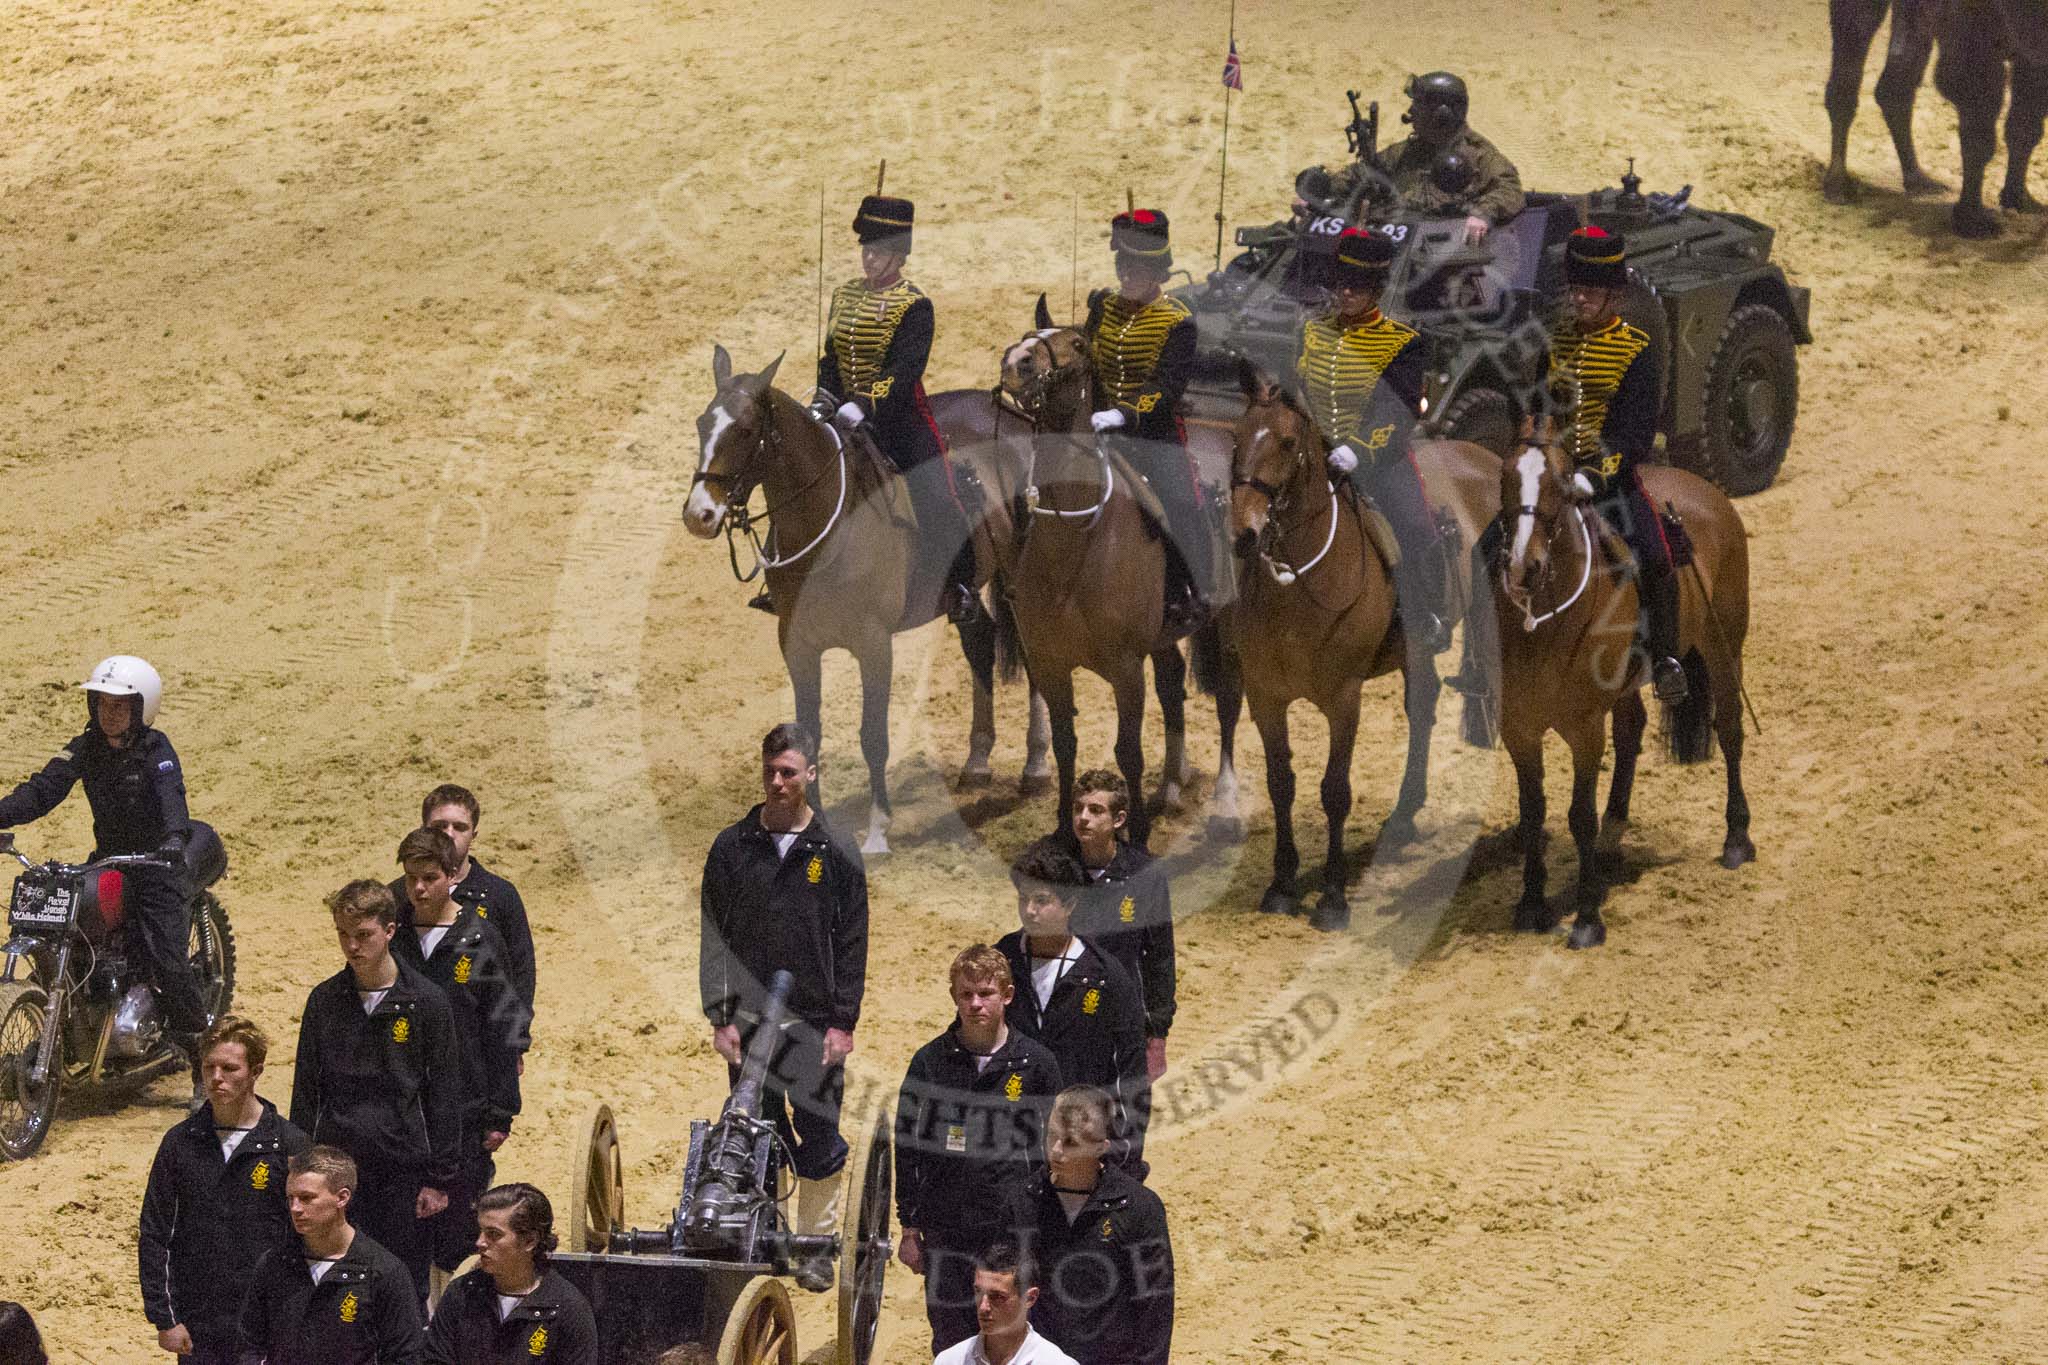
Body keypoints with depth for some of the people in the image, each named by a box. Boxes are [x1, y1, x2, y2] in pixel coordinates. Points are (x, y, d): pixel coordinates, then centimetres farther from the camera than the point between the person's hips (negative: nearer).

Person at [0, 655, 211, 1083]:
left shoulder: (155, 750, -11)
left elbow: (171, 795, -28)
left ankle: (204, 1062, -6)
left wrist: (175, 836, -49)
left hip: (155, 861, -5)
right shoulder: (85, 749, 4)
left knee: (168, 963, -15)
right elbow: (43, 789, -6)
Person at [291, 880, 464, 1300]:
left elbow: (446, 1097, -1)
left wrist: (441, 1179, -4)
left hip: (403, 1171, -2)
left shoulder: (426, 1002, -3)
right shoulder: (324, 1001, 5)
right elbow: (306, 1092, 10)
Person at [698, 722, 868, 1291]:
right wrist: (720, 1016, -2)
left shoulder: (836, 855, 2)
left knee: (819, 1138, 0)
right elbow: (713, 939, 5)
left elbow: (852, 944, 2)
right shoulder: (731, 848, 5)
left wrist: (843, 1021, -4)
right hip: (748, 1020, 1)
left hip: (815, 1024, -1)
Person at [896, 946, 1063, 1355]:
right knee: (951, 1343, 5)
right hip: (945, 1234, 1)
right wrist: (909, 1228, 5)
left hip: (1015, 1233, -1)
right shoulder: (930, 1061, 1)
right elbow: (907, 1148, 6)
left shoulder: (1036, 1063, 0)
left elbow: (1051, 1152, 6)